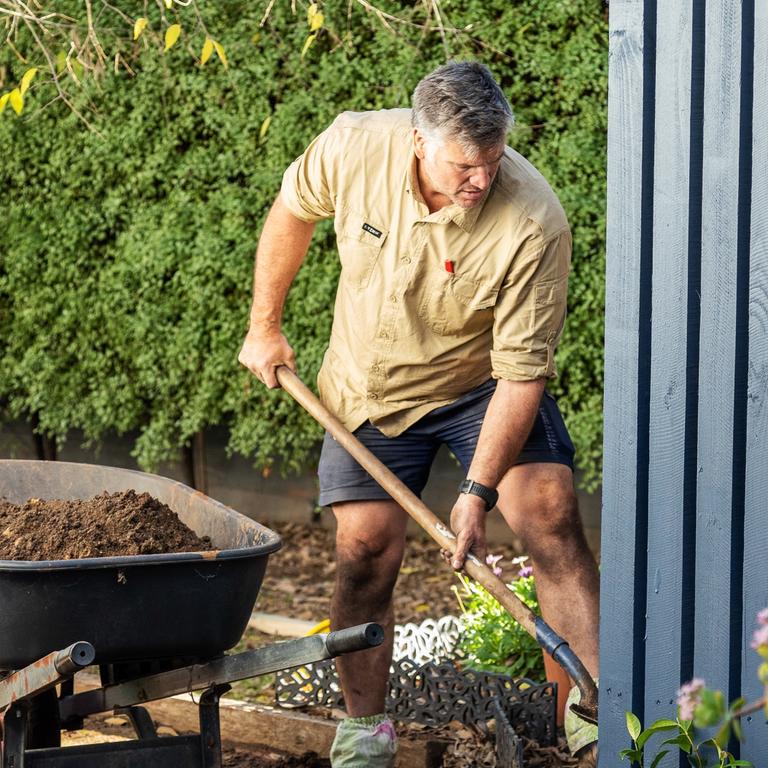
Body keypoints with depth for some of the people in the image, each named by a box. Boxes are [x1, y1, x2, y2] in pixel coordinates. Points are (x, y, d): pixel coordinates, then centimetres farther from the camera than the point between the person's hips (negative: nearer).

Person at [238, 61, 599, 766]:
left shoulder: (534, 223, -32)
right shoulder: (353, 147, -24)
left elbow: (522, 372, -27)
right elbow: (292, 213, 0)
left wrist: (479, 491, -29)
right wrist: (264, 326, 5)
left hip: (481, 386, -2)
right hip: (369, 389, 2)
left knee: (551, 517, -17)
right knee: (367, 549, -4)